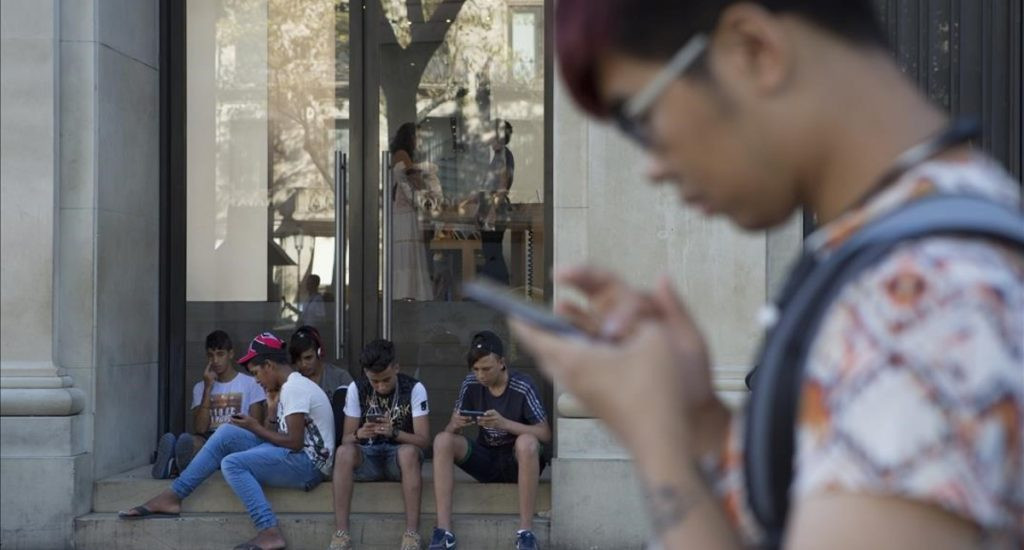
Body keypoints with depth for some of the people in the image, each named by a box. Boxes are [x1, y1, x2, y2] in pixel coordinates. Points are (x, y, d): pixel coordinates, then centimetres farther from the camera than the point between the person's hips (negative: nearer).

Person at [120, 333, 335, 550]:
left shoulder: (294, 389, -14)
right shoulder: (291, 386, 18)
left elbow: (294, 442, -20)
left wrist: (256, 428, -8)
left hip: (307, 465, -10)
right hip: (296, 460, 10)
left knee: (233, 464, -24)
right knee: (227, 434, 1)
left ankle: (270, 532, -27)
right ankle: (172, 497, -3)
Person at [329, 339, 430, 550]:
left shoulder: (414, 389, -8)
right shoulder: (356, 389, -3)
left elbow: (423, 440, -13)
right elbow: (346, 439, -2)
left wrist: (394, 432, -32)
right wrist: (358, 435, -27)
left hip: (399, 458, -2)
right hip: (367, 457, 2)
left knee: (409, 451, -37)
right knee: (343, 452, -32)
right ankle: (341, 533, -35)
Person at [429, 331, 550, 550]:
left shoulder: (522, 387, -14)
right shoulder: (470, 385, -3)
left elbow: (545, 434, -17)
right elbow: (450, 429, 1)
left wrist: (504, 423, -31)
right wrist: (456, 424, -25)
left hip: (518, 463, -4)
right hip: (486, 461, 4)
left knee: (527, 442, -37)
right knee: (443, 440, -20)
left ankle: (526, 531, -32)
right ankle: (444, 530, -27)